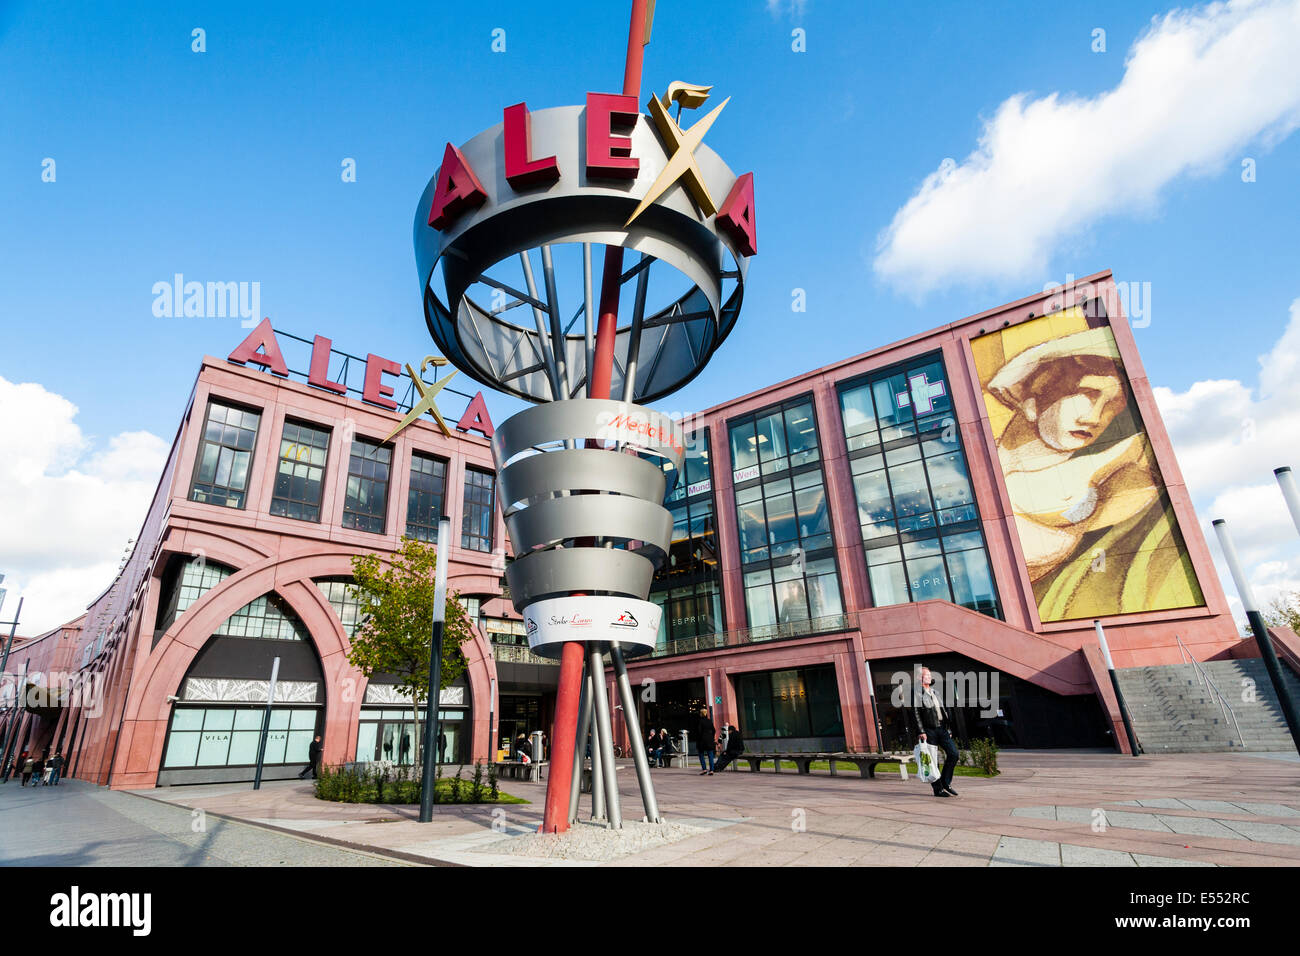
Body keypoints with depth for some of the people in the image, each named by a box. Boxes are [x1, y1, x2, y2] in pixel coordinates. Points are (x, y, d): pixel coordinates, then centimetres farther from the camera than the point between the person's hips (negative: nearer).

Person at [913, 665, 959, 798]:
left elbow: (942, 711, 21)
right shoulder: (916, 694, -5)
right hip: (929, 731, -7)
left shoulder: (935, 692, 18)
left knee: (953, 753, -3)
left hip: (941, 729, 7)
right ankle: (937, 789, 9)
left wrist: (947, 729, 15)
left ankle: (945, 783, 12)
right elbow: (916, 714, -9)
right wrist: (922, 732, -15)